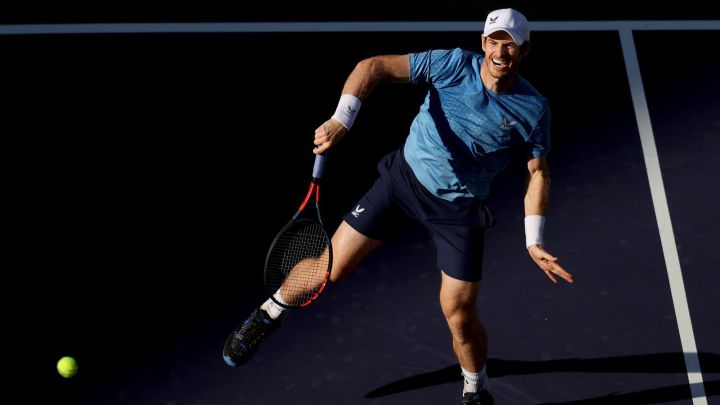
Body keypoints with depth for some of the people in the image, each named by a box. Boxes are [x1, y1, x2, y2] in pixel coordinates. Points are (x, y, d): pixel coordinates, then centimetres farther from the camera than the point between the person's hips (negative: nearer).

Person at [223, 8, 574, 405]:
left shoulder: (534, 109, -13)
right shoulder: (452, 64, -16)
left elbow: (537, 172, -1)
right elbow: (372, 66, -15)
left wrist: (533, 241, -9)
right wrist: (341, 119, -29)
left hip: (459, 208, 0)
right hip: (405, 177, 0)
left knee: (459, 314, -2)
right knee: (331, 265, 1)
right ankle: (268, 315, 30)